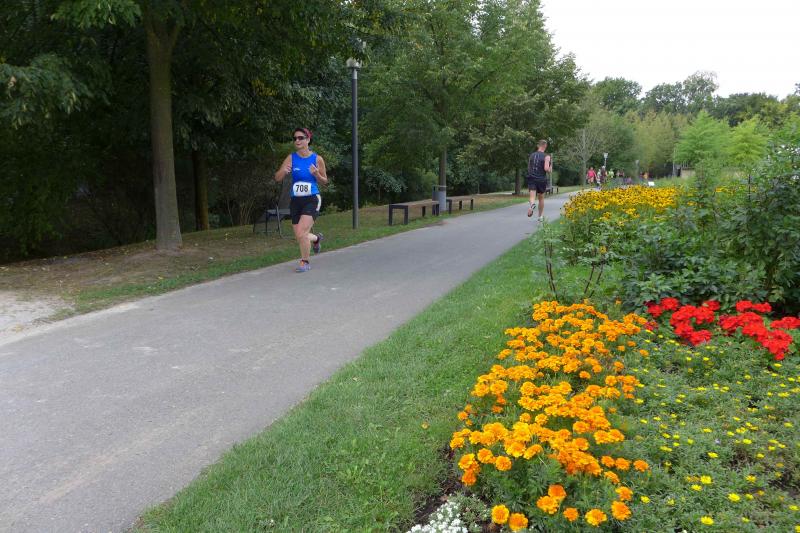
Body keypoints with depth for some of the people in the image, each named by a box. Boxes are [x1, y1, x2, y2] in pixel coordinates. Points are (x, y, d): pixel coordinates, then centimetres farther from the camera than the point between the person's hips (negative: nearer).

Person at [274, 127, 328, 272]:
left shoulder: (317, 159, -3)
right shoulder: (291, 158, 1)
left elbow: (324, 181, 7)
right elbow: (277, 178, -3)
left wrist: (316, 174, -14)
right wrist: (283, 171, -25)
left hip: (312, 200, -3)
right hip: (295, 201, 4)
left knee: (301, 233, -19)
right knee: (300, 237, 9)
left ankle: (305, 262, 4)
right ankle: (316, 239, 45)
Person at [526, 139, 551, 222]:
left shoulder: (531, 155, 7)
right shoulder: (546, 156, -7)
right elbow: (546, 169, -17)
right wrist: (550, 169, 5)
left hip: (531, 179, 2)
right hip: (541, 179, -2)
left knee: (532, 196, -10)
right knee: (541, 198, 16)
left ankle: (532, 204, -46)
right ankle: (541, 216, 26)